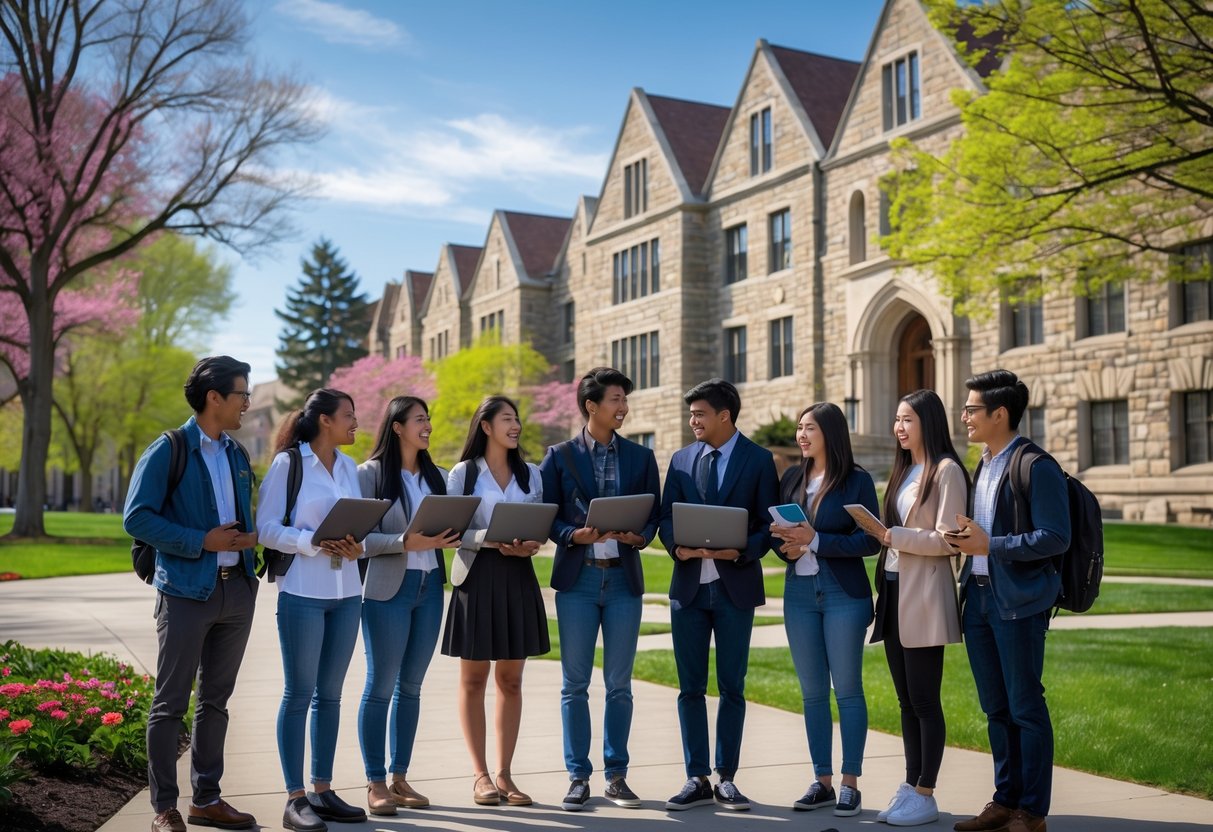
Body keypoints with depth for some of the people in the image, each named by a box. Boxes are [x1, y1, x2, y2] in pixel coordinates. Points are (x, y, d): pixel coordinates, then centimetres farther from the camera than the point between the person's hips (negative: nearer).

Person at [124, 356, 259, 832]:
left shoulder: (236, 455, 14)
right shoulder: (168, 451, -6)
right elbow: (136, 518, -12)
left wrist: (252, 536, -1)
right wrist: (201, 541, -16)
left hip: (237, 589, 7)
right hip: (186, 591, -6)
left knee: (216, 700, 13)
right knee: (171, 703, 1)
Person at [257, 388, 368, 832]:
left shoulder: (349, 467, 12)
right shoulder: (287, 463, -5)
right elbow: (266, 528, -10)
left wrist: (358, 545, -7)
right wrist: (314, 543, -21)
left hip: (346, 592, 6)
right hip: (302, 592, -6)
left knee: (330, 694, 11)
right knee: (299, 693, 0)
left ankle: (323, 791, 20)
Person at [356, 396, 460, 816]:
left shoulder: (437, 476, 12)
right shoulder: (371, 473, -5)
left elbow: (450, 528, 13)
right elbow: (360, 537, -11)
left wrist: (450, 539, -9)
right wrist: (406, 542, -23)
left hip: (430, 588, 6)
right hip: (387, 590, -5)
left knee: (411, 686, 11)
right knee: (380, 686, 0)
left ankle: (400, 778, 19)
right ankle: (376, 783, 9)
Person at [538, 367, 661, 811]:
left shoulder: (641, 457, 9)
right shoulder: (560, 456, 3)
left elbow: (653, 513, 9)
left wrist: (640, 536, -12)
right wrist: (574, 535, -16)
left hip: (624, 578, 2)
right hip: (577, 578, -1)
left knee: (619, 684, 6)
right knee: (575, 684, 3)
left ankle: (616, 776, 17)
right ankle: (578, 777, 13)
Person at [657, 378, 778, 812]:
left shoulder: (759, 460, -1)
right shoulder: (681, 460, 9)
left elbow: (768, 523, -3)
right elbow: (666, 516, 7)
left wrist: (740, 552, -20)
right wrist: (677, 546, -14)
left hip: (735, 585, -3)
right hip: (688, 585, 3)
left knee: (732, 687, 5)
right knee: (690, 687, 6)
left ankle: (726, 778, 15)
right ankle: (697, 779, 15)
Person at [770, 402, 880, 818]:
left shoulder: (857, 480, -5)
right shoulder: (791, 479, 10)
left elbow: (870, 541, -11)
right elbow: (777, 531, 15)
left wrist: (815, 540, -19)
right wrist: (787, 547, -7)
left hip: (843, 592, -5)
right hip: (799, 592, 5)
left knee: (847, 688, 0)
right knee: (812, 691, 8)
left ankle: (850, 784, 8)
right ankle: (822, 782, 17)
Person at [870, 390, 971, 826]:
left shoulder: (946, 470, -9)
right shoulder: (903, 470, 16)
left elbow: (946, 540, -15)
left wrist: (893, 535, -18)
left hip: (924, 597, -8)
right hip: (894, 594, 8)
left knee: (924, 700, -2)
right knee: (906, 699, 12)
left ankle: (925, 797, 7)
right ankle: (910, 787, 19)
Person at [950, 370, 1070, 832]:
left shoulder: (1037, 467, -13)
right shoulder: (983, 466, 15)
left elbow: (1055, 538, -18)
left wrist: (990, 545, -18)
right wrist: (969, 538, 3)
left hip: (1018, 603, -8)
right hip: (978, 598, 8)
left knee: (1026, 708, 0)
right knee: (996, 708, 15)